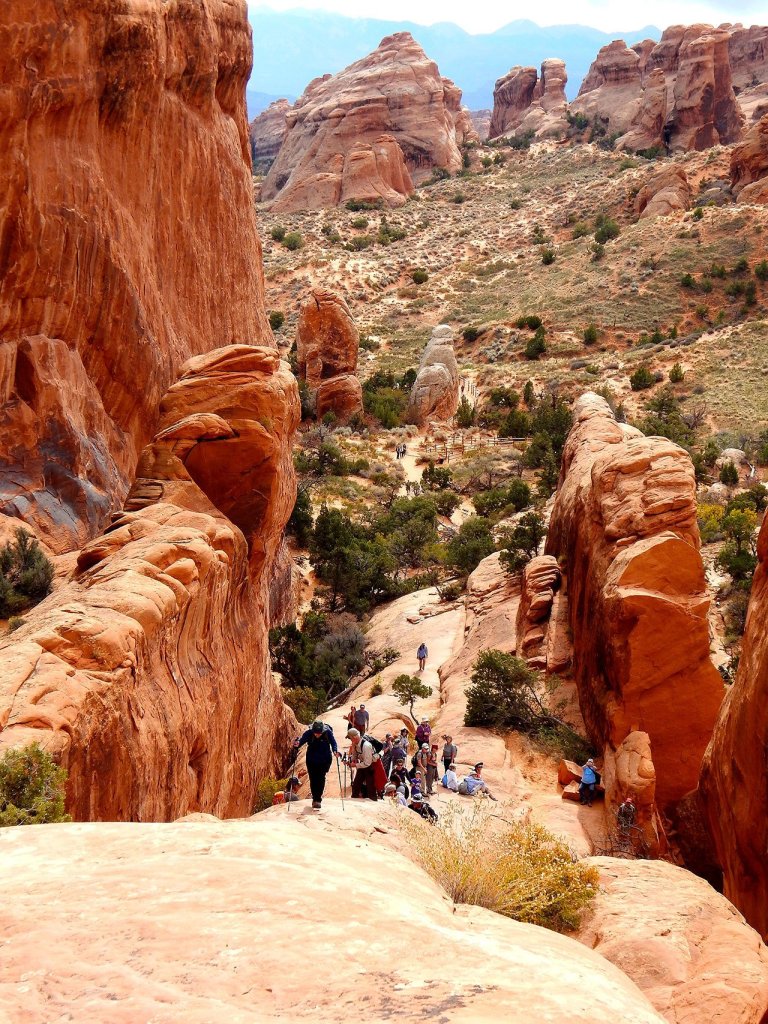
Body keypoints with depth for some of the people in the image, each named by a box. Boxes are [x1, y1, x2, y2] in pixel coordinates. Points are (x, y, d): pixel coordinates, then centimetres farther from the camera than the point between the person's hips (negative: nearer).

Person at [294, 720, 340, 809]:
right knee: (313, 779, 3)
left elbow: (333, 742, -21)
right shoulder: (309, 733, -18)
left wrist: (335, 751, -41)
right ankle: (316, 799, 19)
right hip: (311, 761, 1)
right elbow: (301, 740, -25)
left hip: (325, 761, -1)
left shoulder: (328, 733, -18)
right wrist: (297, 744, -47)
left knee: (321, 779, -7)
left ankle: (317, 799, 0)